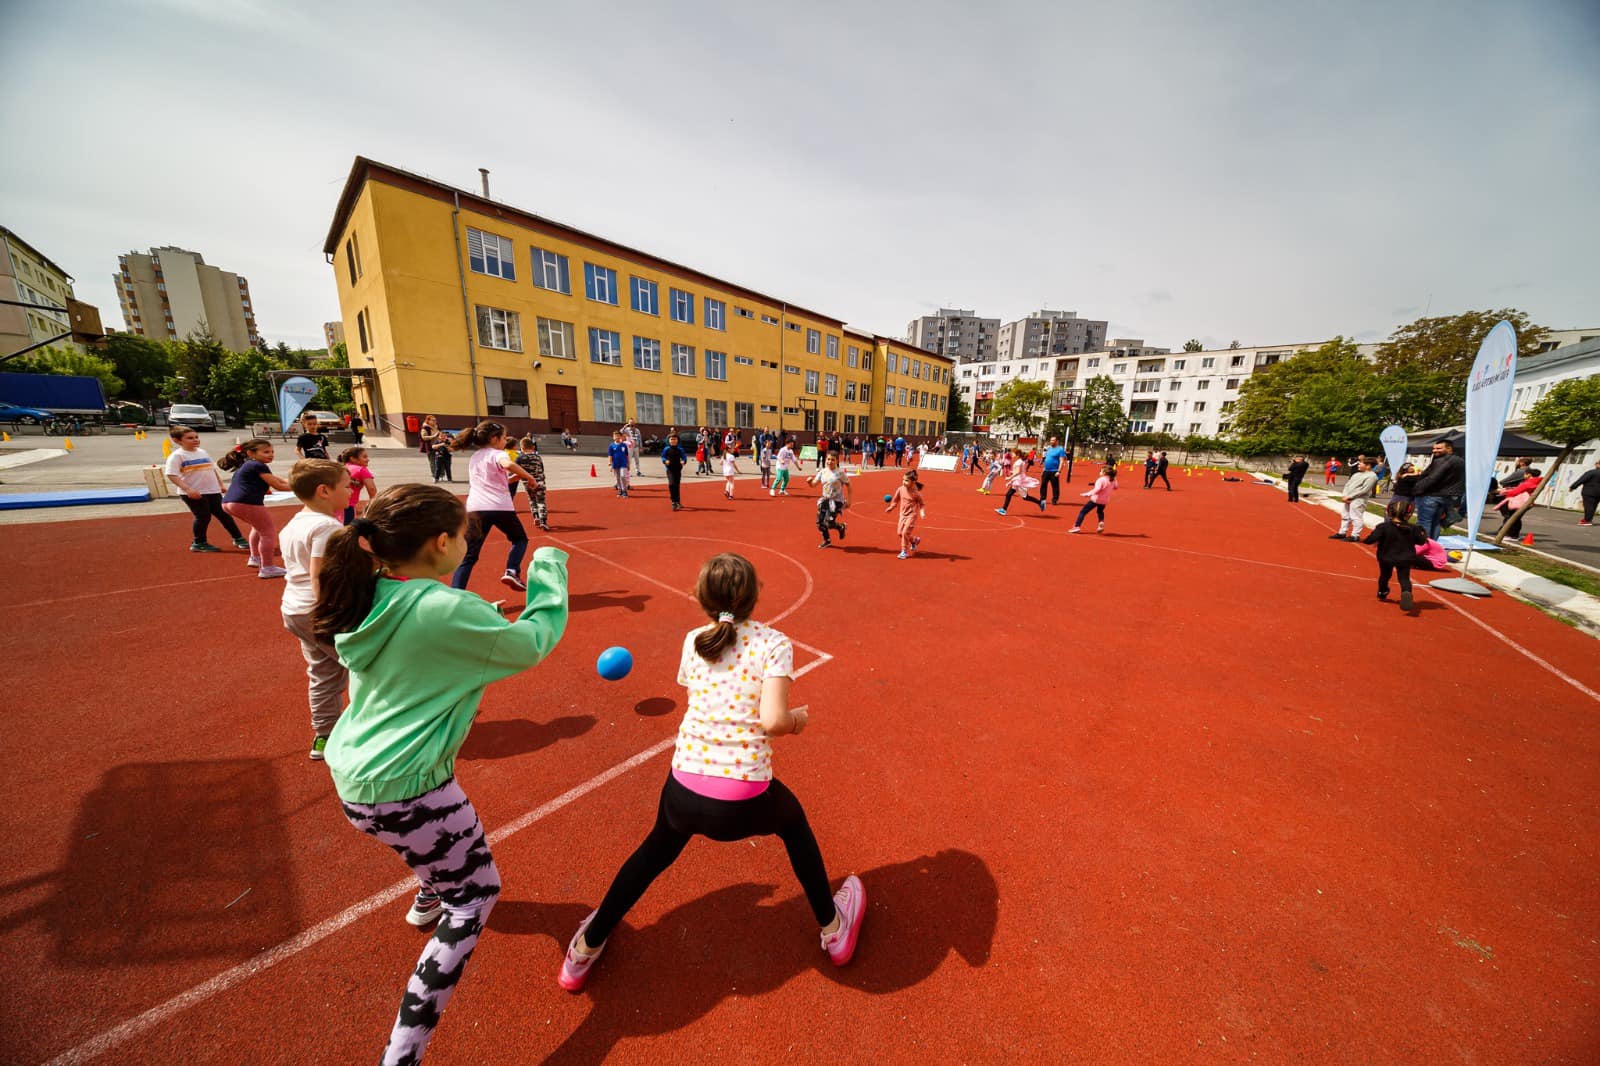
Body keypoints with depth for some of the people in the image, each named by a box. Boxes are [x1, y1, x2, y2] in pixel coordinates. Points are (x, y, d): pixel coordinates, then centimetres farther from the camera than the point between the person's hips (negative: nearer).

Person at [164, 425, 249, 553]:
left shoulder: (202, 452, 12)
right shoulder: (176, 456, -9)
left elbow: (213, 469, 22)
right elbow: (172, 475, -16)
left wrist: (221, 485, 20)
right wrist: (187, 489, -26)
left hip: (213, 490, 6)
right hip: (194, 493, -5)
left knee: (224, 514, 8)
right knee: (203, 517, -2)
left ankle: (238, 539, 14)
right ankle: (198, 543, 13)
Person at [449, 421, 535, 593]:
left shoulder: (473, 458, 24)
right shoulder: (497, 454, 1)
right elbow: (508, 464, -25)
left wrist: (512, 478, 25)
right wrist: (528, 476, -11)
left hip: (475, 508, 5)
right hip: (500, 507, -5)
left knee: (469, 555, 6)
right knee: (520, 539, 21)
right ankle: (512, 572, 0)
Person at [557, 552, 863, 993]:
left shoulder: (693, 641, 1)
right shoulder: (774, 643, -11)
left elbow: (702, 702, 9)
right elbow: (772, 721, -20)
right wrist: (796, 718, 1)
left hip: (684, 790, 3)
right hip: (743, 801, -2)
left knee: (657, 849, 36)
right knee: (794, 823, 31)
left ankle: (587, 948, 50)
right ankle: (833, 929, 49)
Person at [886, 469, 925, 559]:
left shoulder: (916, 493, -17)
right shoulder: (900, 489, -5)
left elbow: (921, 504, -7)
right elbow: (896, 500, 10)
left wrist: (922, 512, -21)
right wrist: (891, 507, -1)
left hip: (912, 515, -6)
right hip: (903, 514, 6)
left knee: (905, 532, -12)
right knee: (900, 532, 6)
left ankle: (904, 551, 5)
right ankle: (915, 540, 34)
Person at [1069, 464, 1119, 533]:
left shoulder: (1101, 480, -18)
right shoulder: (1113, 480, 4)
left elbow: (1097, 489, -30)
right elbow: (1115, 487, 20)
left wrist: (1088, 494, -29)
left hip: (1096, 499, -7)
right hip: (1105, 500, 7)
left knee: (1083, 512, 2)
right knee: (1100, 511, 35)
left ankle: (1077, 527, -3)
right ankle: (1101, 522, 9)